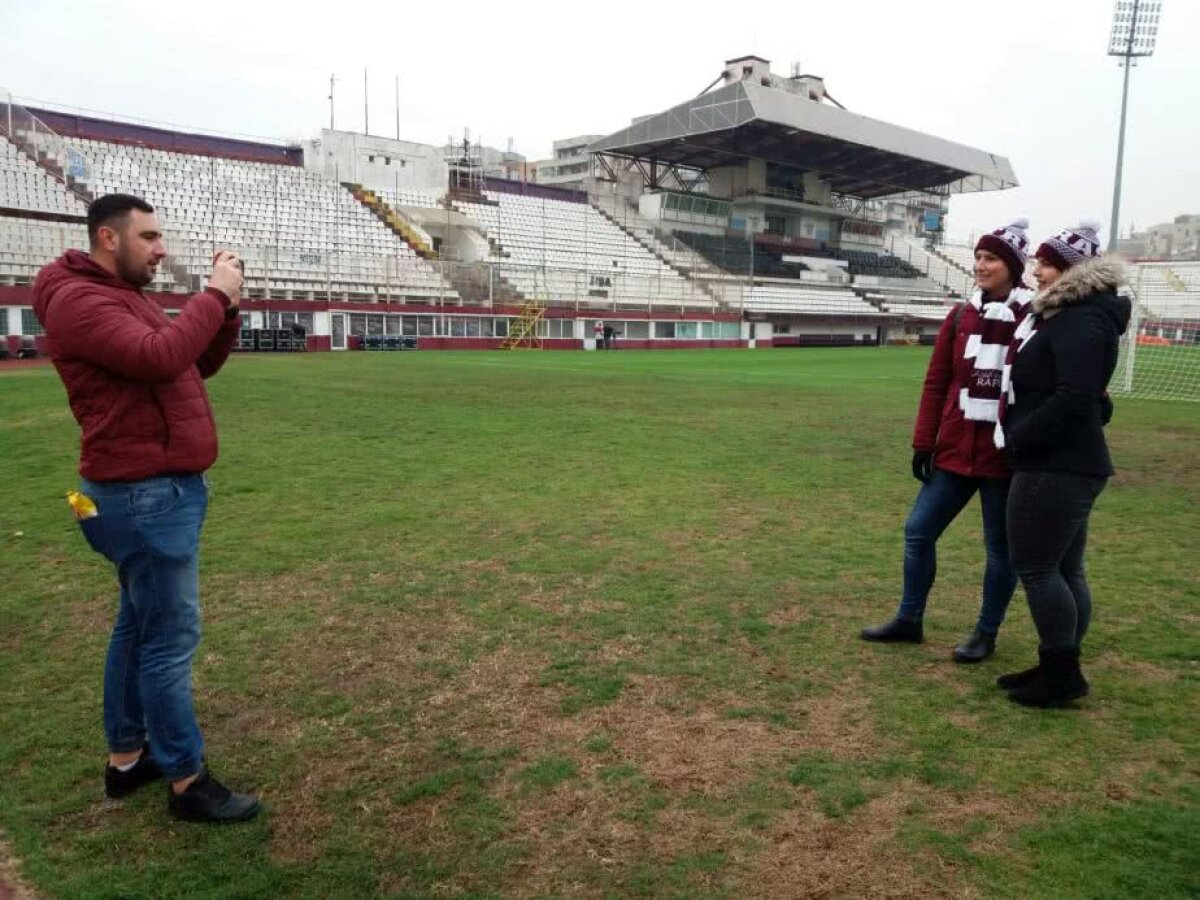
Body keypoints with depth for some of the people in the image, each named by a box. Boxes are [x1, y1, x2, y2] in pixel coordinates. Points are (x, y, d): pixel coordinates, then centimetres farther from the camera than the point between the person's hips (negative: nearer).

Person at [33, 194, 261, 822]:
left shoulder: (128, 298, 17)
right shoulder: (78, 300, -14)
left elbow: (201, 363, 16)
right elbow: (160, 358, -30)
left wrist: (226, 306, 1)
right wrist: (214, 295, -19)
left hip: (161, 488, 11)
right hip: (145, 494, -10)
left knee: (139, 627, 16)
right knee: (171, 635, -5)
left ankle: (127, 758, 29)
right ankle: (187, 781, 6)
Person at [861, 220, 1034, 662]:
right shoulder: (960, 316, 6)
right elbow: (936, 383, 7)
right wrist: (923, 443, 3)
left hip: (1007, 455, -4)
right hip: (955, 451, 5)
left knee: (1000, 547, 9)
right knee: (918, 531, 7)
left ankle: (986, 634, 25)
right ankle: (909, 620, 24)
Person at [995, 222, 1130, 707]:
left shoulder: (1083, 322, -16)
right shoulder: (1062, 315, 16)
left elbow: (1073, 400, -25)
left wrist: (1017, 438, -16)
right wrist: (1019, 437, 11)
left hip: (1057, 467, -11)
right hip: (1064, 464, 11)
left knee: (1034, 566, -4)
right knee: (1064, 568, 14)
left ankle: (1061, 673, 7)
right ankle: (1060, 667, 24)